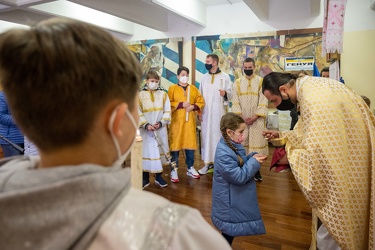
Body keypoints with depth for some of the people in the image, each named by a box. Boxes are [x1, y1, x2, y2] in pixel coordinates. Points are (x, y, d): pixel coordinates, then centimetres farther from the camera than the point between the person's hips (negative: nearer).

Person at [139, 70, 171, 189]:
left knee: (160, 150, 8)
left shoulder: (163, 94, 2)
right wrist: (146, 125, -16)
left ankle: (158, 176, 22)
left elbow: (167, 111, 1)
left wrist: (161, 123, -12)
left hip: (160, 129, 2)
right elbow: (138, 113, -5)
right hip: (146, 129, -1)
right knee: (147, 151, 3)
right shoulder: (140, 95, -2)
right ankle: (145, 178, 17)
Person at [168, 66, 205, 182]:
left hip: (190, 120, 3)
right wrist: (181, 104, -15)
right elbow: (168, 103, -6)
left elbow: (201, 102, 9)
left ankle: (190, 168, 20)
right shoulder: (172, 88, 2)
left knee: (190, 143, 7)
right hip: (176, 120, -3)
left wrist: (193, 106, -10)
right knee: (175, 144, -2)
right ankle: (174, 170, 7)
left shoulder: (193, 88, 11)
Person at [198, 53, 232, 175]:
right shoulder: (204, 77, 11)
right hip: (206, 113, 4)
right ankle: (208, 162, 14)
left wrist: (225, 93, -26)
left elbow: (230, 93, -3)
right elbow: (200, 95, 10)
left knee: (219, 135, 0)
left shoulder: (225, 77, 0)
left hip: (219, 112, -4)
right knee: (206, 136, 4)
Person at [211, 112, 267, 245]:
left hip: (236, 196, 9)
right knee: (230, 231, 10)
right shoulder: (224, 154, -32)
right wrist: (254, 162, -21)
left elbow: (241, 163, 13)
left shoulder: (232, 144, -1)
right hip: (230, 200, -9)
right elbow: (239, 177, -28)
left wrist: (253, 156, -6)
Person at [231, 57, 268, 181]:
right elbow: (235, 102, 2)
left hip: (257, 119, -1)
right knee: (242, 143, 2)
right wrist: (241, 116, -9)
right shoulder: (237, 82, 7)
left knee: (257, 143, -1)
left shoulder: (261, 81, 1)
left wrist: (255, 116, -13)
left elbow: (263, 102, -4)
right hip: (241, 119, 1)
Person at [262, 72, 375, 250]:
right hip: (345, 157, 10)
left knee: (329, 235, 4)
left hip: (346, 166, -9)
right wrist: (281, 135, 9)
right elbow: (314, 133, 14)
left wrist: (290, 153, -12)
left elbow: (317, 153, -30)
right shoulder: (308, 87, 4)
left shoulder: (313, 100, -28)